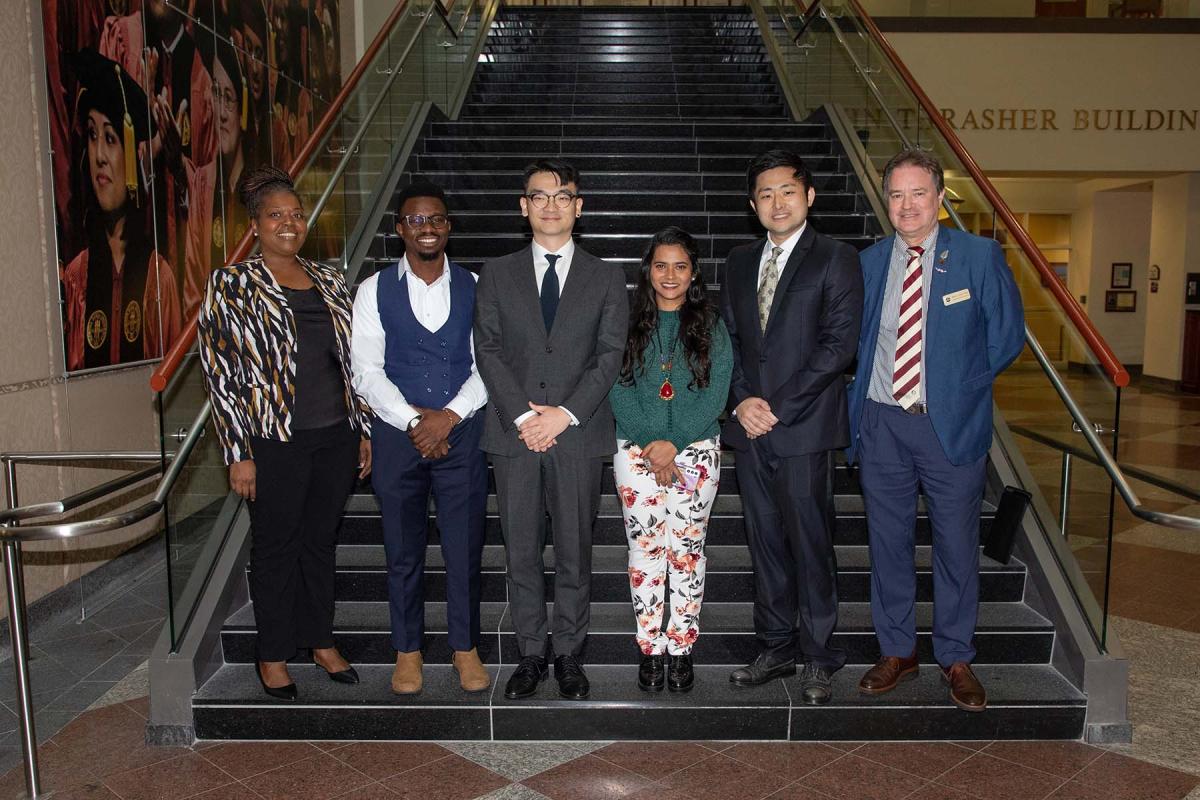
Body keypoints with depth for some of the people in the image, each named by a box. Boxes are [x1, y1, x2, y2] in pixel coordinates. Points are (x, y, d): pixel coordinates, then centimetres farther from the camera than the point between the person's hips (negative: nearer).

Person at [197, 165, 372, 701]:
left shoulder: (327, 280, 9)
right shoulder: (231, 285, -5)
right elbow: (220, 372, -8)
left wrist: (364, 430, 10)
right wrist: (238, 454, -11)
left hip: (336, 435, 4)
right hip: (276, 441, -4)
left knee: (322, 539, 16)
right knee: (277, 546, 9)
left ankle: (321, 641, 32)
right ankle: (274, 655, 26)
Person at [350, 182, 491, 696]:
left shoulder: (474, 288, 4)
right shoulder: (374, 291, 2)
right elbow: (366, 371, -4)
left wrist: (449, 415, -14)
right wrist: (415, 421, -14)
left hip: (461, 435, 0)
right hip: (397, 435, 0)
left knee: (465, 550, 7)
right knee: (403, 553, 11)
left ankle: (465, 646, 26)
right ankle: (408, 649, 28)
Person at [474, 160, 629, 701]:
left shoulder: (606, 278, 8)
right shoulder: (497, 274, 9)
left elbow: (611, 355, -1)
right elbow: (488, 350, 1)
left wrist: (565, 413, -13)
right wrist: (522, 416, -11)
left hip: (578, 434, -1)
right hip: (513, 434, 1)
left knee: (574, 554, 6)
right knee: (521, 554, 8)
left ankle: (569, 655, 21)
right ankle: (531, 654, 22)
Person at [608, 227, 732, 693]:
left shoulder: (711, 326, 4)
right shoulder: (630, 324, 5)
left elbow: (716, 395, -4)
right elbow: (618, 391, -2)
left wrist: (673, 442, -14)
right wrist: (651, 444, -14)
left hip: (695, 452, 0)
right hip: (636, 453, 0)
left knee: (687, 552, 4)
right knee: (644, 551, 3)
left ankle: (681, 648, 16)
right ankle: (651, 648, 15)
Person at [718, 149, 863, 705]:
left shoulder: (836, 260, -2)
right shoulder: (739, 262, 15)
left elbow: (838, 344, -10)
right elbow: (727, 338, 13)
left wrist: (777, 406, -14)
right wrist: (742, 400, -4)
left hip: (803, 428, -5)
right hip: (750, 427, 5)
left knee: (810, 544, 1)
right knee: (765, 542, 12)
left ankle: (817, 658, 16)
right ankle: (776, 648, 25)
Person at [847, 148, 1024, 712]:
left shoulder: (980, 256, -3)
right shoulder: (868, 262, 5)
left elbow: (1008, 335, 2)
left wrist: (962, 384, 0)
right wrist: (865, 388, 2)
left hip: (953, 424, -2)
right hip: (881, 423, 3)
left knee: (957, 544, 7)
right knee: (888, 542, 11)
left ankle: (956, 659, 25)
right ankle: (896, 651, 27)